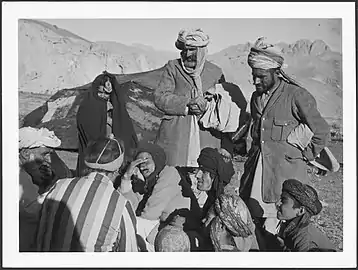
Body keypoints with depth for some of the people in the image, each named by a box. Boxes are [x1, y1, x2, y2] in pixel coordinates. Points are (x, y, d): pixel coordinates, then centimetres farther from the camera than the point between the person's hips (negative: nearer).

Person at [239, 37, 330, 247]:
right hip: (256, 169, 6)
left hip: (285, 171, -6)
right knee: (252, 219, 9)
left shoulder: (296, 95, -10)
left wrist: (305, 157, -1)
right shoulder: (256, 97, 11)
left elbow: (322, 132, -4)